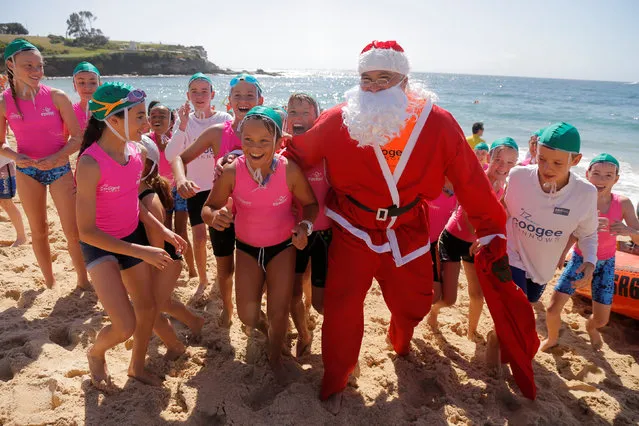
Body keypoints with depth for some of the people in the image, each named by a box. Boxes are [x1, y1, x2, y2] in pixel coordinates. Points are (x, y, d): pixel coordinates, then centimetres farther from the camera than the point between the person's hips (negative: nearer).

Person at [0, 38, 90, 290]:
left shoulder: (56, 97, -10)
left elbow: (78, 137, -7)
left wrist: (56, 157, -21)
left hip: (60, 168, -2)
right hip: (27, 171, 2)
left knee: (73, 232, -2)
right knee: (38, 231, 12)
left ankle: (83, 280, 16)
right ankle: (49, 280, 30)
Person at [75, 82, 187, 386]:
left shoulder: (136, 152, -7)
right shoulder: (90, 164, -28)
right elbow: (86, 231, -24)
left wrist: (162, 230, 0)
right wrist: (141, 252, -25)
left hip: (134, 236, 7)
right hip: (100, 245, -7)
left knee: (147, 308, 16)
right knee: (126, 326, -12)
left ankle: (137, 367, 43)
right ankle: (95, 352, 26)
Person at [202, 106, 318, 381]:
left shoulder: (290, 171, -24)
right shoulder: (231, 173, -23)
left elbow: (310, 203, -7)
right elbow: (208, 208, -11)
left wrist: (305, 226, -27)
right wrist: (215, 216, -35)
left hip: (283, 247, -1)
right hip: (247, 247, 1)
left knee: (279, 313, 1)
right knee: (247, 316, 2)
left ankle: (275, 357, 33)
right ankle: (265, 328, 41)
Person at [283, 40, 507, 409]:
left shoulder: (438, 125, -14)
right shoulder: (338, 121, -14)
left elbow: (471, 181, -8)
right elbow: (297, 156, 1)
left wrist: (492, 230, -3)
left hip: (408, 233, 2)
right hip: (354, 230, -1)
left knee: (413, 302, 16)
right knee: (342, 307, -2)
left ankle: (401, 342, 56)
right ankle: (335, 381, 27)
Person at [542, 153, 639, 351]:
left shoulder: (623, 204, -17)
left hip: (605, 264, 1)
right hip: (580, 259, -1)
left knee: (601, 320, 8)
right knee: (553, 308, -6)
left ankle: (590, 327, 46)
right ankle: (552, 339, 27)